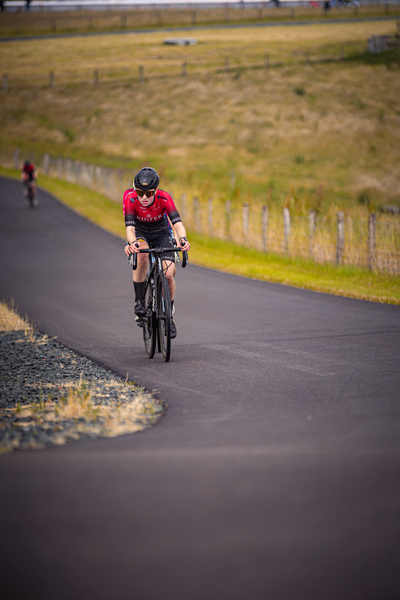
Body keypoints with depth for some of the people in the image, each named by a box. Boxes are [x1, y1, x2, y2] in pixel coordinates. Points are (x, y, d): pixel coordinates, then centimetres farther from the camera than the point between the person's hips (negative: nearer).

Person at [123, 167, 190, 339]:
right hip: (140, 234, -1)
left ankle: (169, 316, 6)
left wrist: (182, 238, -59)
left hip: (161, 233, 1)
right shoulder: (130, 199, -29)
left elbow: (177, 223, -37)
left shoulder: (164, 198, -29)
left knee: (169, 274, -17)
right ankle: (139, 301, -22)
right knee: (142, 255, -37)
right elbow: (130, 227, -37)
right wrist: (132, 242, -59)